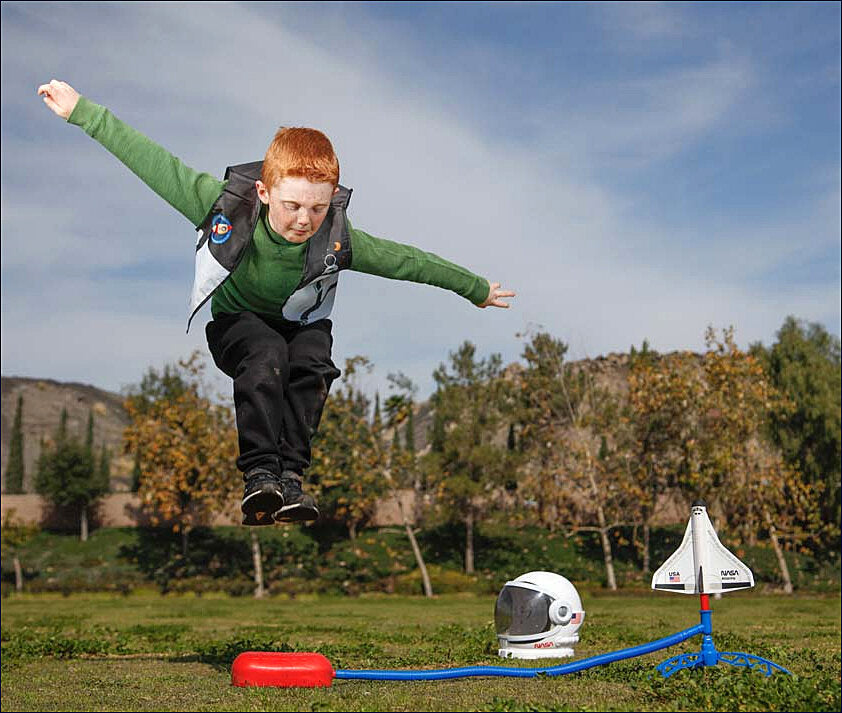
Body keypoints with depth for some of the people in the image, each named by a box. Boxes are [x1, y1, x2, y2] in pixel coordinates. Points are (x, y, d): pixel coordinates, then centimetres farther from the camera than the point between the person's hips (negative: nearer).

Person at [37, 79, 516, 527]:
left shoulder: (337, 238, -23)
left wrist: (476, 289, 1)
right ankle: (259, 475, -35)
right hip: (238, 321, -1)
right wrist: (81, 111, -19)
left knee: (311, 364, -32)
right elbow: (153, 161, -21)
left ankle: (292, 473, -30)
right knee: (267, 355, -35)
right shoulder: (229, 206, -27)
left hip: (303, 324, 1)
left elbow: (406, 260, -10)